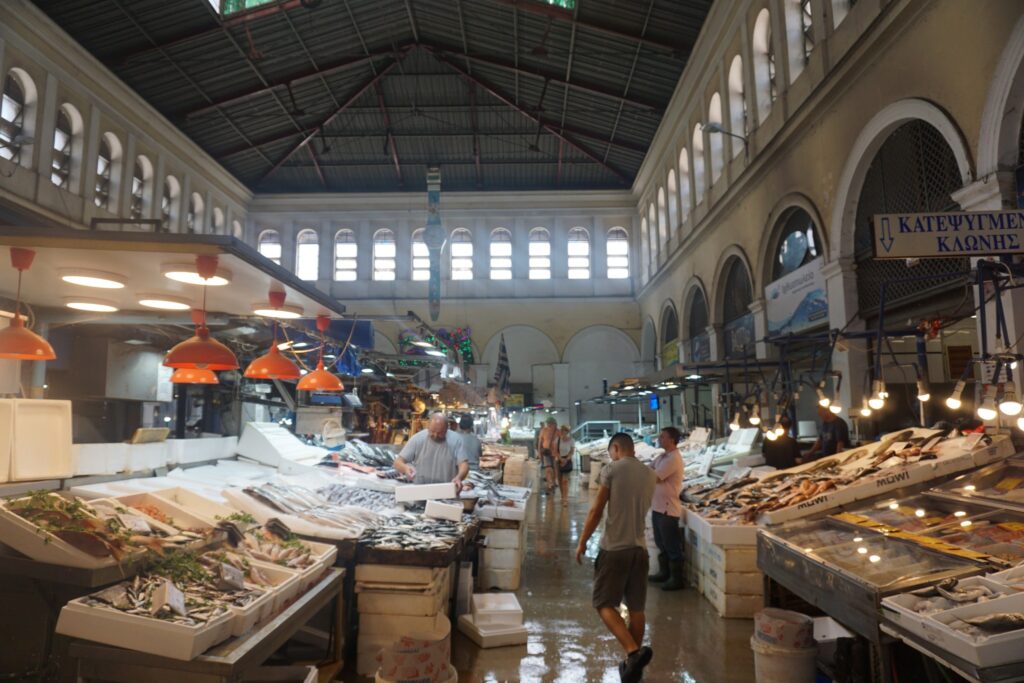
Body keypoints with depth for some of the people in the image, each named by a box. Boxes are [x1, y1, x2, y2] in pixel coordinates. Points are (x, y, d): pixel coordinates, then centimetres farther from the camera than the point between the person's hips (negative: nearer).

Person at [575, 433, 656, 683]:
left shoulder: (611, 470, -9)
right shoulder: (649, 474, 7)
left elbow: (596, 511, -9)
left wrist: (582, 542, -1)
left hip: (614, 548, -5)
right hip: (640, 547, 6)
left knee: (605, 604, 3)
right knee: (636, 608, 13)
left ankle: (633, 652, -14)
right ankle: (633, 662, 21)